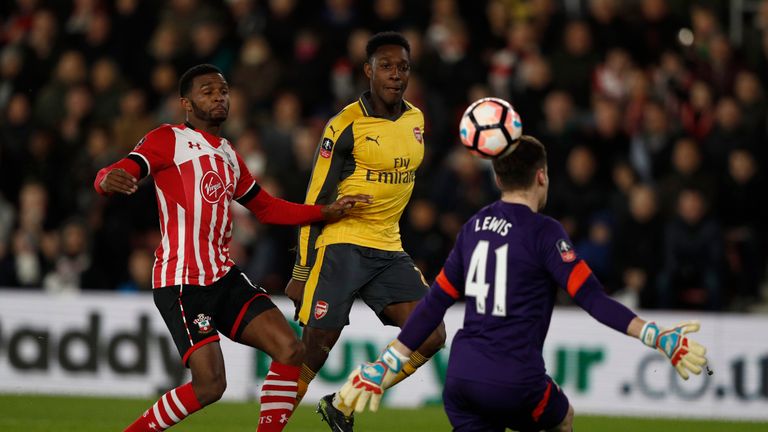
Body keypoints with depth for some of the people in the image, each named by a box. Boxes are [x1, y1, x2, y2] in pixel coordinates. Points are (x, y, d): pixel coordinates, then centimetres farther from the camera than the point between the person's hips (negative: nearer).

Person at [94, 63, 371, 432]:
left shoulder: (229, 156, 22)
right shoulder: (169, 140, -2)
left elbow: (267, 209, 32)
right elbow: (117, 174, -17)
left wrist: (328, 212, 23)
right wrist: (109, 180, -42)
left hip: (224, 277, 8)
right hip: (182, 283, -8)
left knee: (290, 351, -5)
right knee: (210, 385, -17)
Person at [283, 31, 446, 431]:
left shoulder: (416, 120, 8)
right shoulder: (346, 125, -11)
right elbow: (316, 200, -9)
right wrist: (301, 271, -10)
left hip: (389, 250, 6)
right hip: (342, 246, -6)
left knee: (430, 338, -5)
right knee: (314, 352, -8)